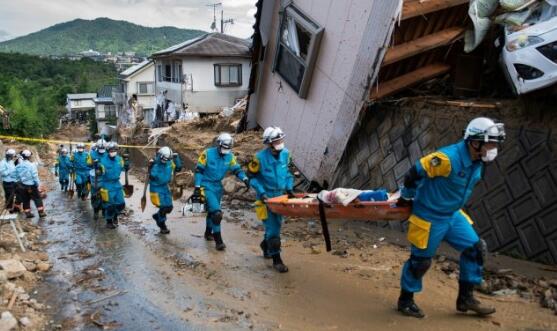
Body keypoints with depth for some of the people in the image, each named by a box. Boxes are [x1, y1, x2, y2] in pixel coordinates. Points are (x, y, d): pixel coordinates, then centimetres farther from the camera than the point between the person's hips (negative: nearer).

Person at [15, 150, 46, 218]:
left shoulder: (18, 166, 0)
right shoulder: (31, 165, -18)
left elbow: (17, 176, 5)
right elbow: (35, 176, -16)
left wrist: (19, 183, 16)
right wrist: (38, 184, -6)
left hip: (22, 186, 5)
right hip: (31, 185, -5)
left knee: (25, 200, 14)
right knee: (37, 199, 5)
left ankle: (27, 213, 17)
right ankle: (41, 212, 5)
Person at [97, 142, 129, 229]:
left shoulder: (120, 159, 0)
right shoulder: (103, 160, -14)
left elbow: (124, 169, 13)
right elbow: (99, 173, -12)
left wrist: (127, 164, -7)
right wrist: (98, 169, -33)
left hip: (117, 184, 5)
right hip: (107, 185, -5)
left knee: (121, 204, 7)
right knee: (109, 205, 2)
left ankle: (115, 216, 36)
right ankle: (109, 222, 21)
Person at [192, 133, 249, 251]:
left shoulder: (230, 156, -3)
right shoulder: (207, 153, -15)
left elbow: (237, 169, -1)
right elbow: (198, 170, -11)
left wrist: (245, 179, -20)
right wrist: (197, 187, -14)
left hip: (218, 187, 6)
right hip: (206, 186, -6)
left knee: (212, 211, 22)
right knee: (216, 212, -18)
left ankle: (208, 233, 44)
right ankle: (218, 240, -12)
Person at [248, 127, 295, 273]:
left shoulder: (285, 153, -2)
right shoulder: (260, 157, -16)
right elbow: (252, 176, -8)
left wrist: (289, 188, 2)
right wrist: (261, 192, -16)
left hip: (280, 195, 6)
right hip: (266, 197, -5)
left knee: (276, 224, 16)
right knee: (272, 227, -6)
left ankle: (266, 246, 43)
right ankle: (276, 259, 3)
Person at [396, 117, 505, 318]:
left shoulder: (478, 162, -1)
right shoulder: (448, 158, -29)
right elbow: (414, 173, -24)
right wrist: (407, 198, -9)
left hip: (452, 215, 8)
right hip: (429, 218, -8)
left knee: (476, 249, 8)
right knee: (421, 260, 3)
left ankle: (466, 298, 22)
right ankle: (405, 300, 24)